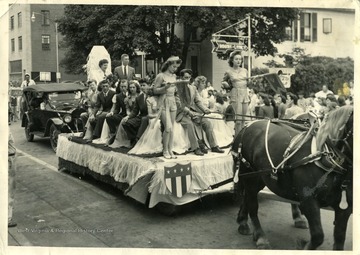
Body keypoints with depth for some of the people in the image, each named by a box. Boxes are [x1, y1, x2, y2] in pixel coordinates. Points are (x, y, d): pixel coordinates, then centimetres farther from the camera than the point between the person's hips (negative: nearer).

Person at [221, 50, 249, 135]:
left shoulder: (245, 70, 11)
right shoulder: (229, 72, 0)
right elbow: (223, 83, 12)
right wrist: (225, 84, -8)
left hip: (245, 94, 5)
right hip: (235, 96, -5)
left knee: (243, 120, 8)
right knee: (238, 120, -11)